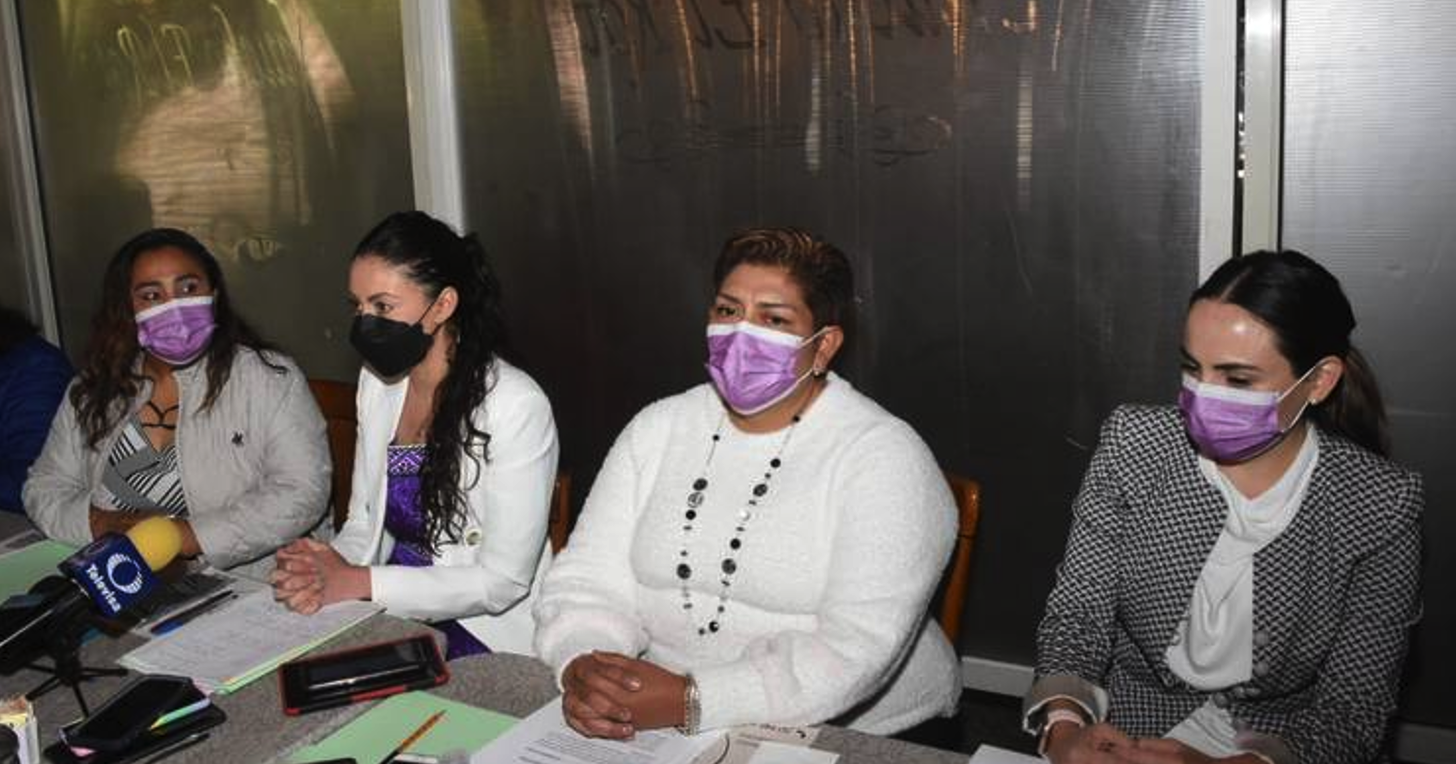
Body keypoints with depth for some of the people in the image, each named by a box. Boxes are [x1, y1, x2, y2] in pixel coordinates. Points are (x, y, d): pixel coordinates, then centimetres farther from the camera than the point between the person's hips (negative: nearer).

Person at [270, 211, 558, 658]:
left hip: (480, 638, -6)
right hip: (391, 621, 6)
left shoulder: (516, 406, -17)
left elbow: (503, 581, -17)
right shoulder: (377, 382, 7)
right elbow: (365, 524, 12)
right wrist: (334, 568, -11)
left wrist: (362, 583, -19)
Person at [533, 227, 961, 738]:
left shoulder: (884, 457, -12)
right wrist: (581, 666, -20)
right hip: (653, 713, 2)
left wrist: (693, 701, -29)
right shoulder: (658, 429, 5)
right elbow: (590, 577, 1)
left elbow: (857, 647, -22)